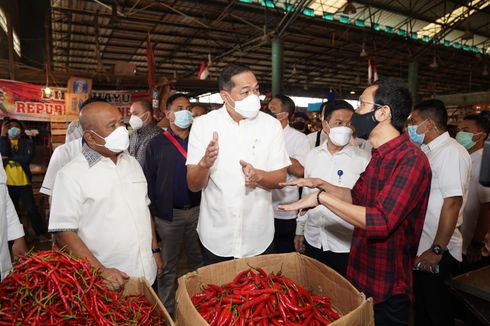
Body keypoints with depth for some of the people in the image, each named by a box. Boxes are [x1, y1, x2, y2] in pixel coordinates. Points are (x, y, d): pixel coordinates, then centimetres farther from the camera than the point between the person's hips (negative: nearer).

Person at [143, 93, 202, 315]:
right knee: (168, 267, 12)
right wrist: (153, 214, -5)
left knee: (199, 262, 15)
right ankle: (167, 310, 29)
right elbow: (149, 180, -1)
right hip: (168, 214, -2)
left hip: (197, 211, 2)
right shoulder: (156, 144, 0)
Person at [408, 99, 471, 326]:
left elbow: (453, 202, -25)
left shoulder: (450, 152, -19)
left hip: (435, 251, -8)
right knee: (421, 306, 22)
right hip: (419, 246, 8)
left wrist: (437, 250, -23)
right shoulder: (427, 151, 9)